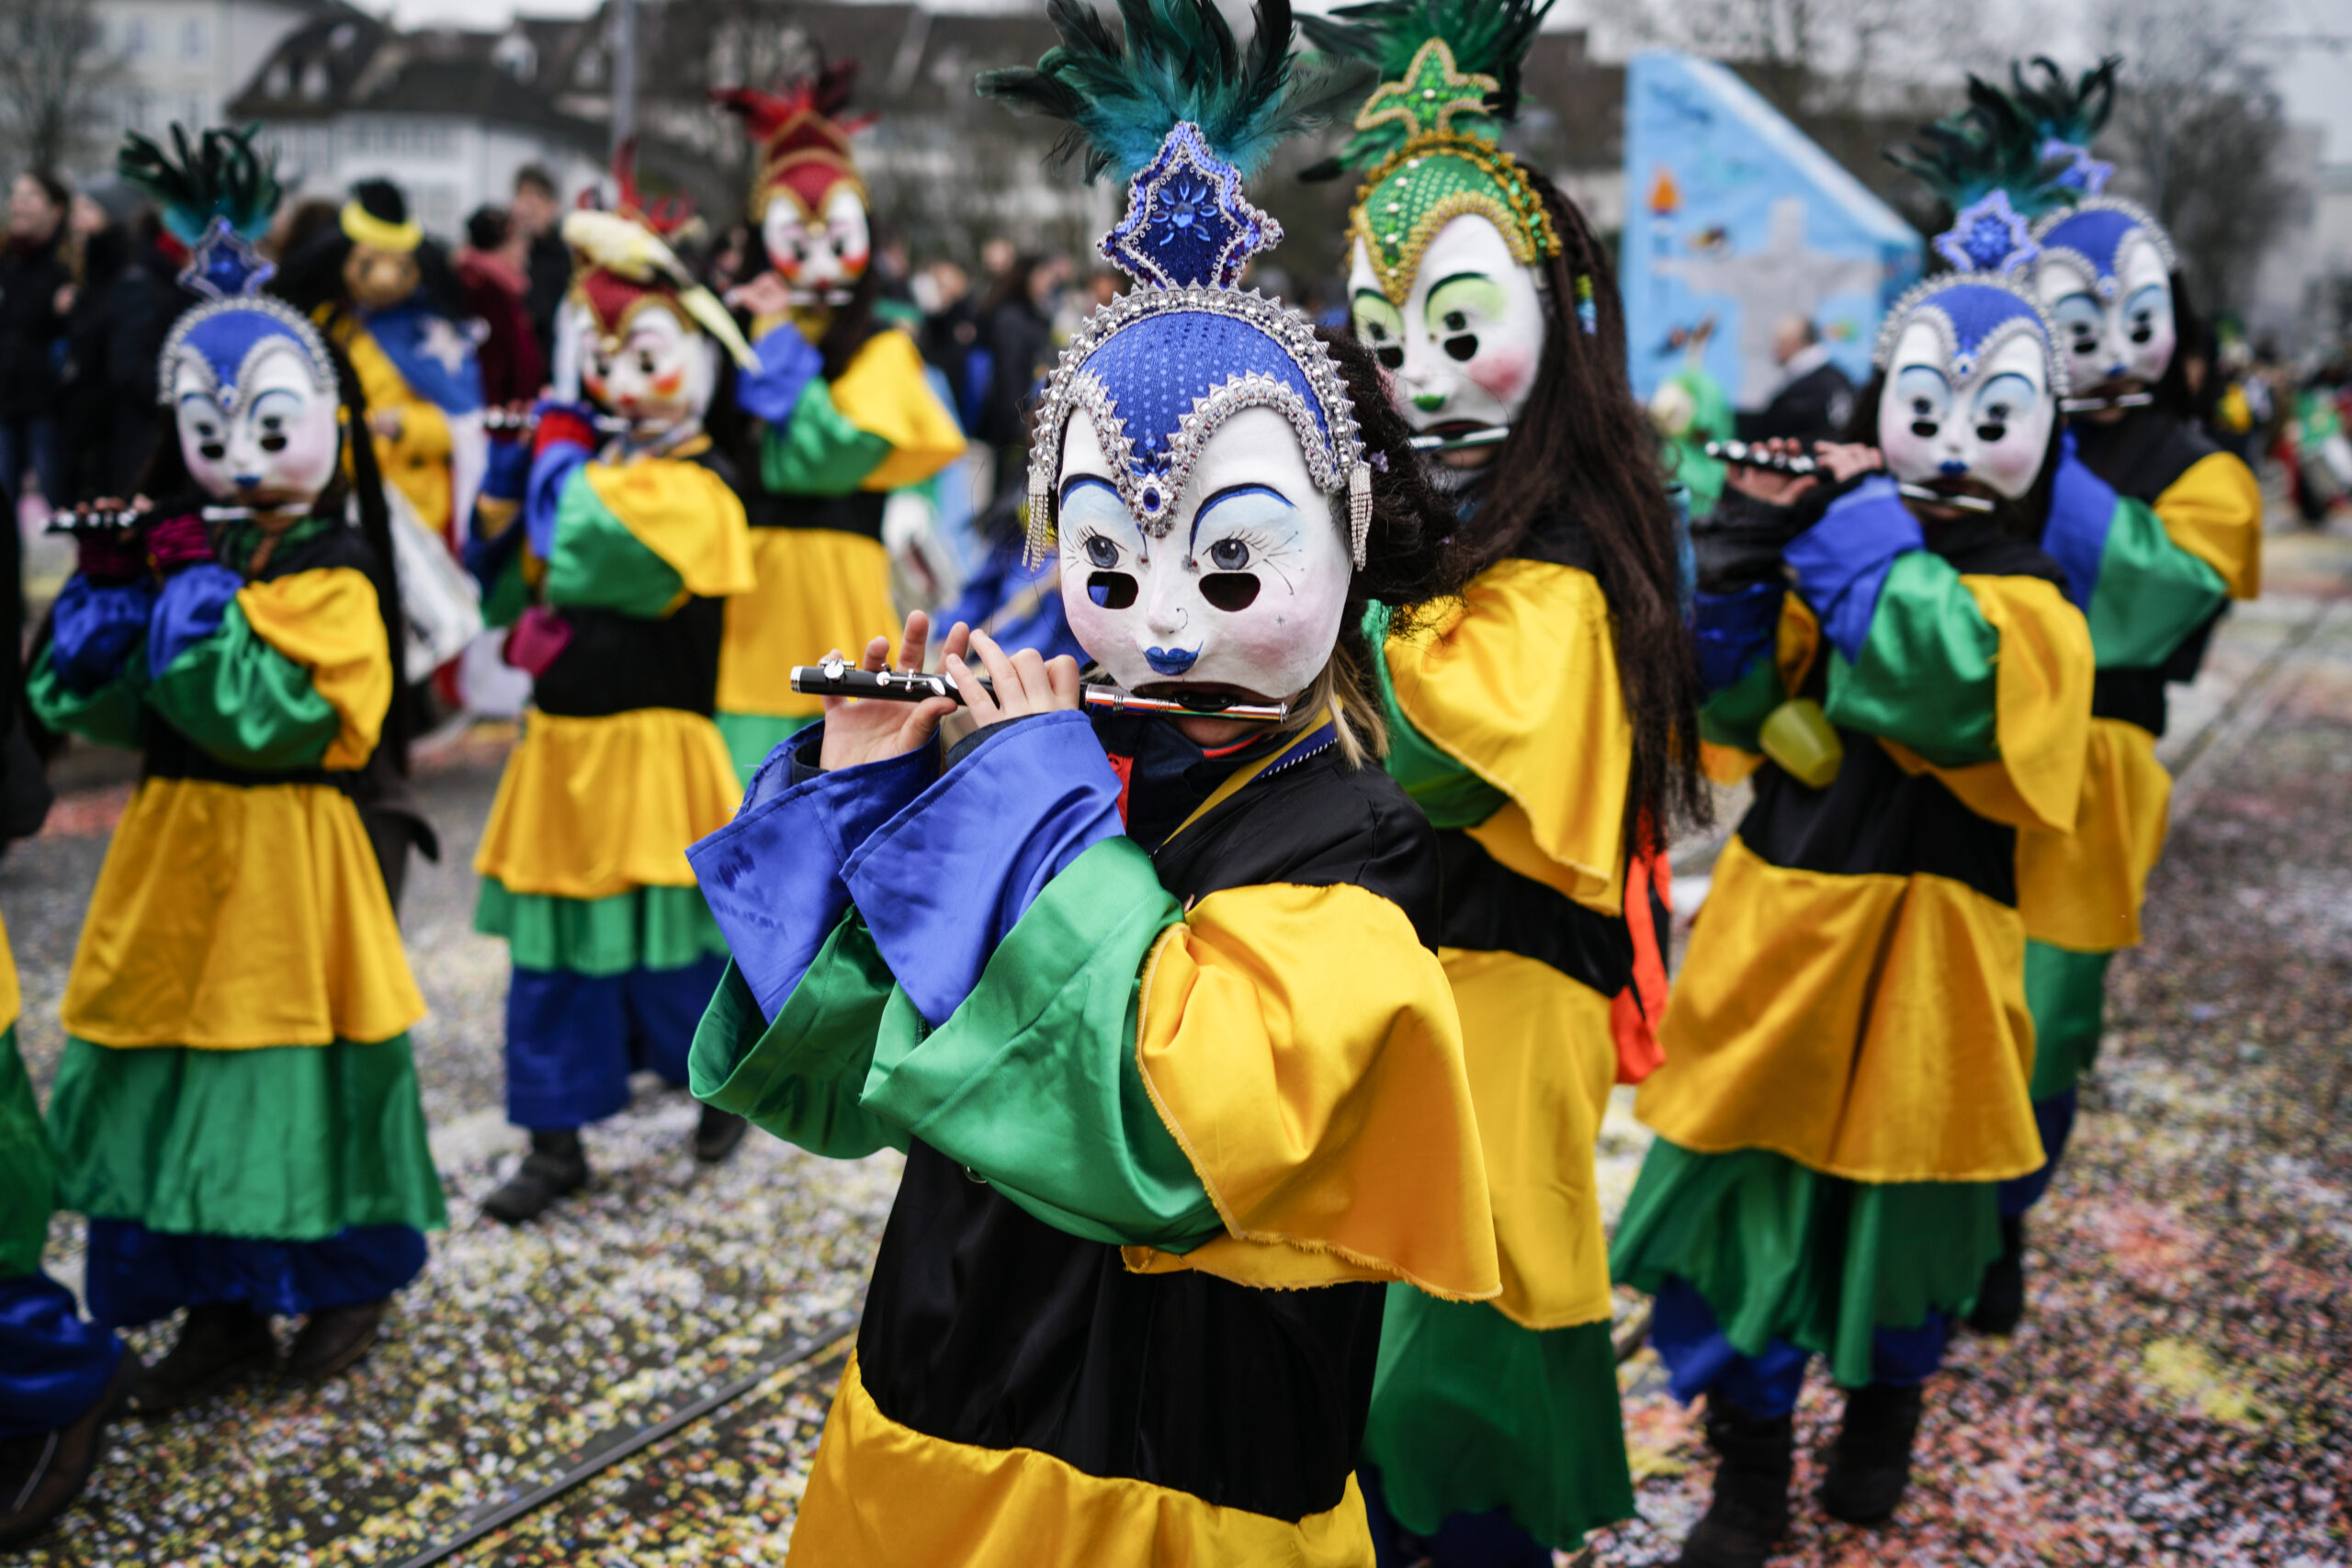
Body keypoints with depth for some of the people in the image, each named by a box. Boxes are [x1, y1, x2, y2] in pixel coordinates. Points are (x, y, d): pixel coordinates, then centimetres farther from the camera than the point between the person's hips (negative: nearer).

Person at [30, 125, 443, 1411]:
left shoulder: (330, 579, -10)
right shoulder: (172, 547, 8)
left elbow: (254, 715, -24)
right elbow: (79, 701, 6)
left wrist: (194, 589, -20)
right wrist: (104, 584, -6)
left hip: (291, 857, -6)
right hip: (179, 855, 6)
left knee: (303, 1059, 5)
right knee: (178, 1059, 8)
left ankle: (350, 1281, 25)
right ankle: (221, 1305, 21)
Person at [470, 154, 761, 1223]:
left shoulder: (694, 488, -13)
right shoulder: (594, 465, 14)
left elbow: (583, 553, -25)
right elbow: (514, 564, 23)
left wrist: (558, 452, -9)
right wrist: (503, 484, 7)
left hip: (647, 750, -8)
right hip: (562, 743, 8)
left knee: (665, 947, 3)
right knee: (553, 952, 9)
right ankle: (557, 1140, 17)